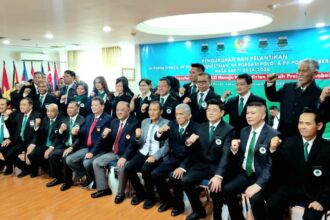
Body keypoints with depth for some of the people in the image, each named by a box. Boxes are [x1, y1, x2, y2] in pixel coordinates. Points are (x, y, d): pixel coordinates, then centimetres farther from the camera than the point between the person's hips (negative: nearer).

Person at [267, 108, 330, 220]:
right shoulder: (289, 142, 0)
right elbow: (278, 166, -5)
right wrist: (274, 149, -23)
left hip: (315, 192, -2)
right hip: (291, 187, 2)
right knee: (271, 206, -18)